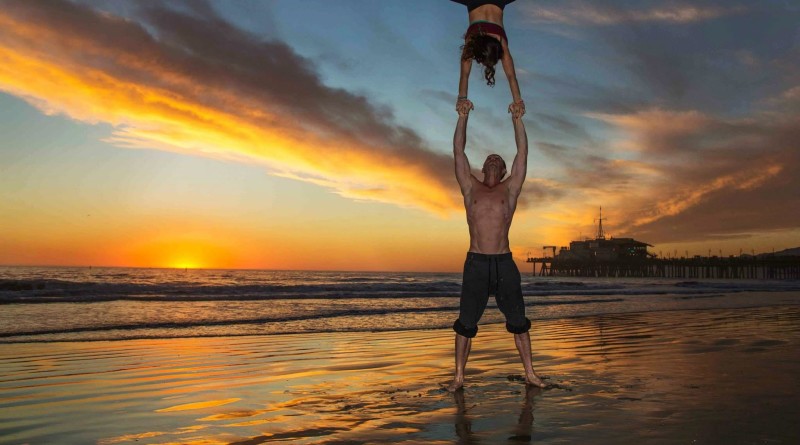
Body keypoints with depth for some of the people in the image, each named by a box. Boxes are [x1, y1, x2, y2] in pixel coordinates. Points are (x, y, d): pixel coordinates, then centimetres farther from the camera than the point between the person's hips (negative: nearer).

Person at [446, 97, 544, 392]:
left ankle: (529, 374, 14)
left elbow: (522, 153, 6)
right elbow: (458, 152, 8)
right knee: (465, 323, 2)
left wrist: (517, 119, 5)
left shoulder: (510, 190, 10)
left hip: (504, 263, 0)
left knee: (518, 322, 5)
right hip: (475, 262, 0)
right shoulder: (471, 188, 11)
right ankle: (459, 377, 9)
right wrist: (463, 118, 6)